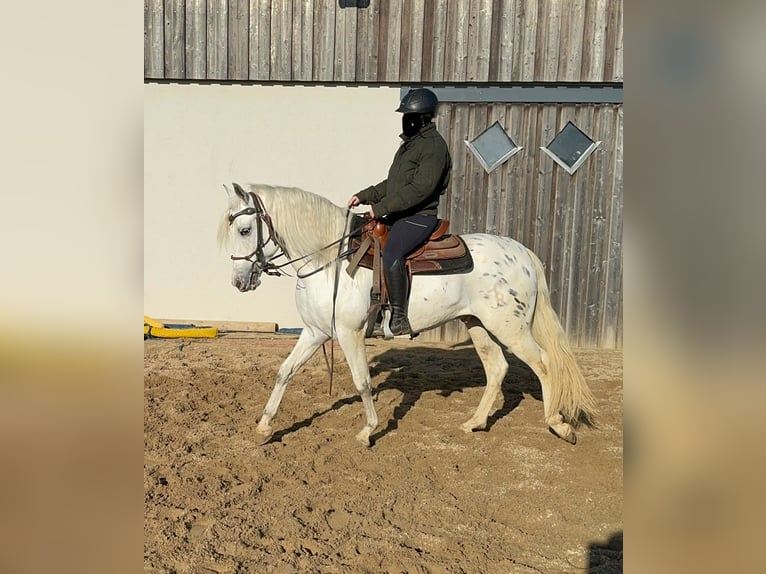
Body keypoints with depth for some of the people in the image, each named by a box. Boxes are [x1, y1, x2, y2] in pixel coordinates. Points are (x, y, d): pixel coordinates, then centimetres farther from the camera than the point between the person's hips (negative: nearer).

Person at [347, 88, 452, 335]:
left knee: (391, 255, -33)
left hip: (419, 217, -11)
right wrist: (364, 196, 11)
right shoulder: (409, 143, 19)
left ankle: (399, 317, -23)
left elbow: (420, 189, -22)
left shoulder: (434, 145, -12)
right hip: (398, 216, 11)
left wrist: (381, 207, -21)